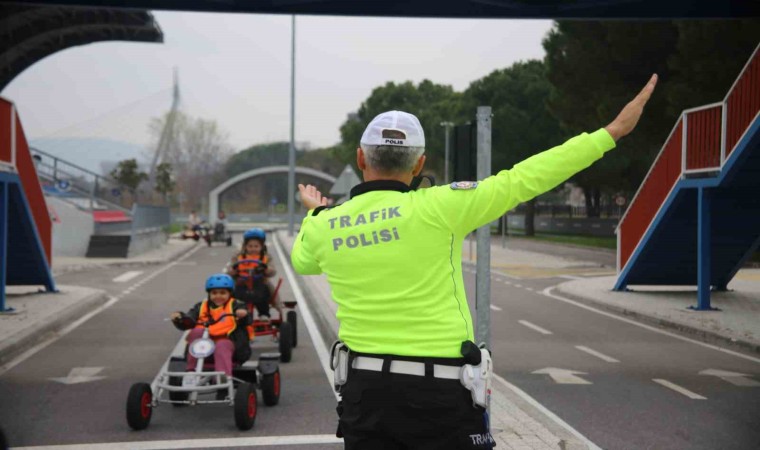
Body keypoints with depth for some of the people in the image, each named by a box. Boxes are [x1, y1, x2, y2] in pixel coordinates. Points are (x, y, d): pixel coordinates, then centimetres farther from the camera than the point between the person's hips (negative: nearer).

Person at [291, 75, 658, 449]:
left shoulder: (323, 227, 1)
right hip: (439, 394, -4)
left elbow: (302, 261, 25)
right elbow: (525, 179, -11)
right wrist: (612, 131, -5)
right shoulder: (433, 209, -13)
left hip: (363, 390, 4)